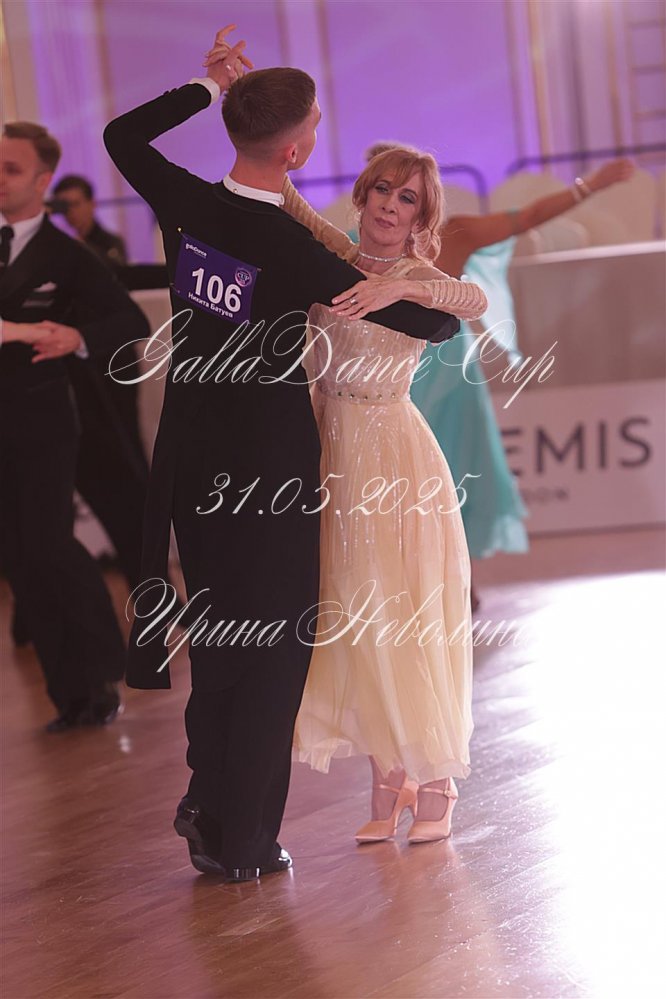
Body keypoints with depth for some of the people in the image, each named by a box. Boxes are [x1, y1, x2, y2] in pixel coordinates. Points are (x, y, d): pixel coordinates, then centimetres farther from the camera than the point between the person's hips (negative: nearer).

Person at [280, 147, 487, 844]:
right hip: (330, 451, 5)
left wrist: (398, 289, -42)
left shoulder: (418, 279, -7)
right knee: (351, 616, 8)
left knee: (403, 619, -1)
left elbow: (475, 301, -29)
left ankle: (434, 786, 10)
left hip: (393, 458, -5)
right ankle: (388, 784, 17)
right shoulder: (333, 256, 6)